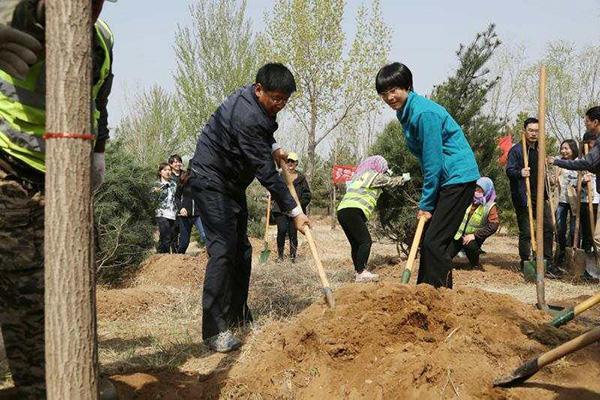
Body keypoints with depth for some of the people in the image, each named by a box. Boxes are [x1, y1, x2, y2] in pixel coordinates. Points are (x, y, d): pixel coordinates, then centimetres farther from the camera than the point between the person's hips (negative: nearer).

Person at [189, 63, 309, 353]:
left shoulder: (257, 103, 1)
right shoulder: (247, 117, -29)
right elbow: (266, 172, -27)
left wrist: (273, 147, 5)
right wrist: (294, 211, -22)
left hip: (233, 182, 10)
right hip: (211, 180, -10)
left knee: (241, 250, 11)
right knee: (223, 249, -19)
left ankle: (237, 316, 22)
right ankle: (214, 329, -18)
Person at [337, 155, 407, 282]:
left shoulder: (358, 176, 28)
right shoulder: (375, 175, 5)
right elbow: (392, 182, 15)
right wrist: (402, 178, 35)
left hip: (342, 211, 9)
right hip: (353, 212, -9)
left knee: (356, 243, 12)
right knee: (366, 241, -11)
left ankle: (358, 270, 14)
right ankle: (361, 273, -17)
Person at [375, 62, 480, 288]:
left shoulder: (424, 112, -19)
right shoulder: (405, 113, 11)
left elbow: (433, 162, -20)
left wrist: (426, 204, -14)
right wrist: (426, 202, 10)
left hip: (459, 178, -10)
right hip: (444, 179, 10)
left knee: (434, 242, -13)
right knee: (428, 241, 12)